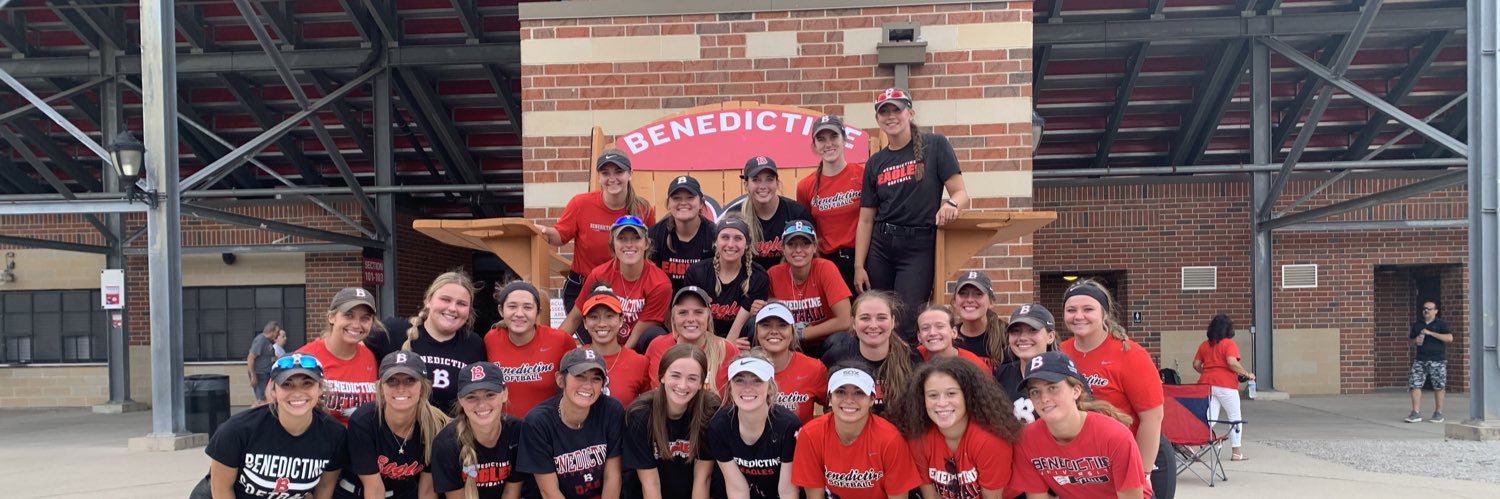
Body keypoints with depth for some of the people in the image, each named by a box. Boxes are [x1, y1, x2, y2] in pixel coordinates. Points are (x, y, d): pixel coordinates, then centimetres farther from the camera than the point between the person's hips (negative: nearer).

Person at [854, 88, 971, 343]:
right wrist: (859, 266, 2)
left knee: (906, 325, -11)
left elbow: (961, 193, -3)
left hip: (919, 247, -4)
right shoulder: (875, 163, 11)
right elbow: (865, 219, 9)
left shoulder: (935, 146, 2)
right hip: (880, 248, 4)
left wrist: (951, 204, -27)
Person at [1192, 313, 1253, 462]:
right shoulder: (1229, 344, -6)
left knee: (1209, 419, 5)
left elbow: (1196, 364, 10)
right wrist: (1247, 374, -10)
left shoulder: (1204, 345, 11)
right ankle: (1236, 452, 12)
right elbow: (1232, 362, -20)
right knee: (1235, 417, 10)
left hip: (1207, 383, 5)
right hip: (1226, 384, -5)